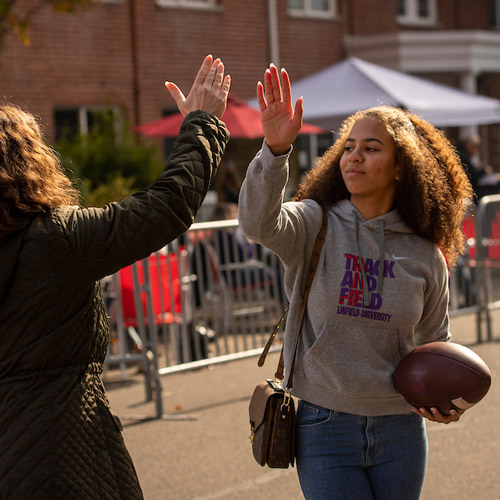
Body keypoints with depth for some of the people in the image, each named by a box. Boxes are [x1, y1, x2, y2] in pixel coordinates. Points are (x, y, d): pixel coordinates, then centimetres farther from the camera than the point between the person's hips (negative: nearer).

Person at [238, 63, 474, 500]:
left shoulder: (425, 255, 2)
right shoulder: (314, 226, -5)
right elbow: (259, 223, -28)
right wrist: (275, 150, -43)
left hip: (399, 430, 3)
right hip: (325, 427, -2)